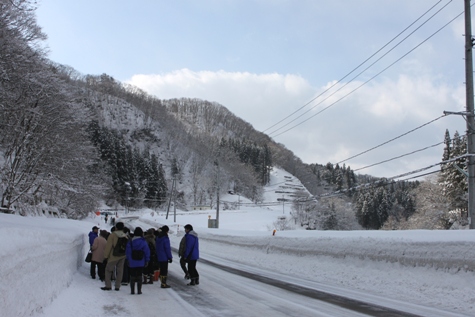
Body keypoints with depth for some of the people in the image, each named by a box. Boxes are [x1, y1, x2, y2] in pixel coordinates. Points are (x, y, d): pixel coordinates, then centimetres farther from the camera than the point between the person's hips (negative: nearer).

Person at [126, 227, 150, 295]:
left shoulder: (131, 241, -3)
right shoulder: (143, 241, -5)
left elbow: (127, 252, 0)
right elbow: (147, 252, -2)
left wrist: (128, 260, 10)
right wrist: (147, 261, 6)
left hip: (132, 262, 0)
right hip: (141, 263, 0)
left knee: (132, 276, 7)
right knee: (139, 276, 6)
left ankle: (132, 291, 8)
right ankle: (139, 290, 6)